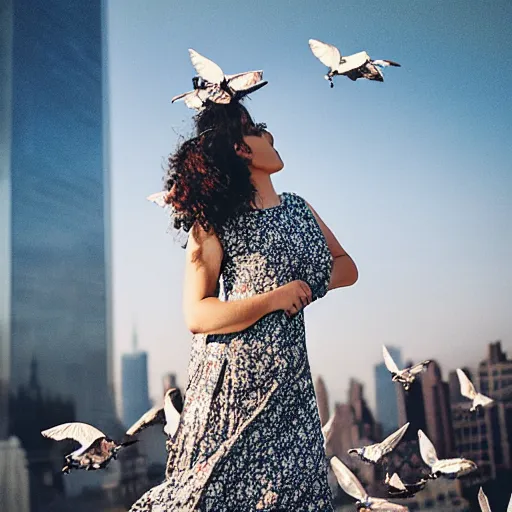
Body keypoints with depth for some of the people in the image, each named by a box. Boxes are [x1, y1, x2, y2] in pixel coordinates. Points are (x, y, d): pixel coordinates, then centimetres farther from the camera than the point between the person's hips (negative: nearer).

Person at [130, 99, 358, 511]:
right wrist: (275, 298, -15)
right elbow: (196, 315, -12)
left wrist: (307, 285, -3)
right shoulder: (216, 222, -6)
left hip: (289, 377, 6)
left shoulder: (299, 208, 13)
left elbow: (346, 267, 17)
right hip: (234, 375, -5)